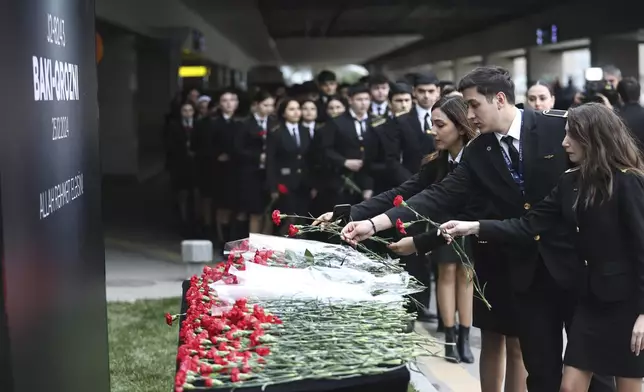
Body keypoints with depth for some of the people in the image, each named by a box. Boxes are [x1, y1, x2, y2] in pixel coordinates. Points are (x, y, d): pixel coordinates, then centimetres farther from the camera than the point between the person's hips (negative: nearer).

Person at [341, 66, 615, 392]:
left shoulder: (562, 126, -10)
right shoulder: (477, 153, 2)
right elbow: (441, 196, -5)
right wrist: (374, 224, -15)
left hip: (577, 258, -4)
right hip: (528, 267, 4)